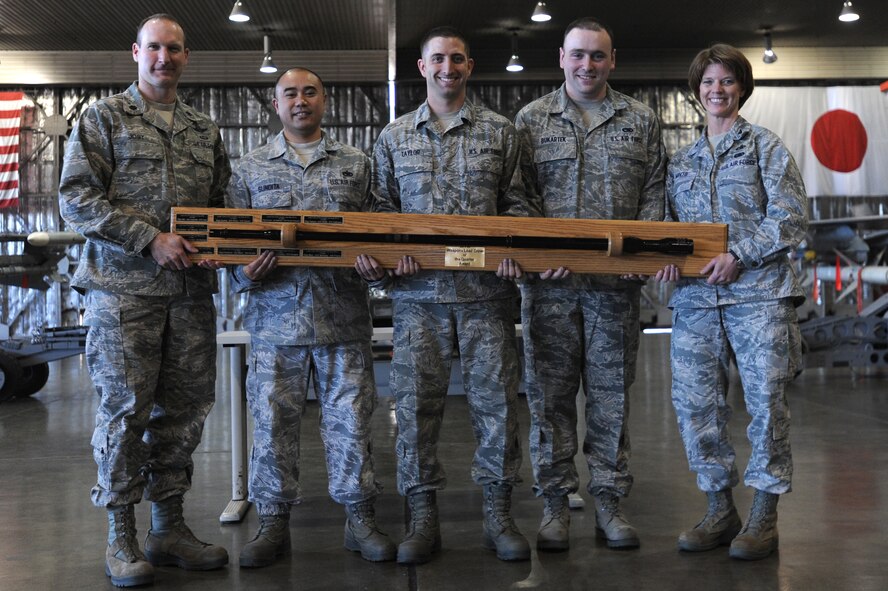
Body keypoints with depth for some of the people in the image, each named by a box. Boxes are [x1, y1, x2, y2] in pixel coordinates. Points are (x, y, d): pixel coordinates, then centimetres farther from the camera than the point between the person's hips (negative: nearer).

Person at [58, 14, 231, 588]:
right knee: (125, 408, -2)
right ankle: (121, 536, 10)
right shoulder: (104, 117, 3)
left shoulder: (205, 130, 17)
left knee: (183, 409, 7)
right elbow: (77, 198, -6)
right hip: (124, 287, -4)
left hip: (192, 290, 5)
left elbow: (222, 203, 22)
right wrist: (150, 239, -14)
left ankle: (169, 526, 19)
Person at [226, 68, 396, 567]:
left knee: (350, 418, 3)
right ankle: (275, 522, 15)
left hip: (343, 316, 0)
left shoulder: (356, 164, 12)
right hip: (276, 315, 0)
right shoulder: (252, 168, 12)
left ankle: (360, 517, 15)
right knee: (273, 421, 3)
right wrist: (246, 272, -10)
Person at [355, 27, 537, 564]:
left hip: (487, 291, 0)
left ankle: (498, 515, 13)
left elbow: (517, 202, 10)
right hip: (419, 292, 1)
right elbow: (382, 208, 15)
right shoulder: (394, 137, 14)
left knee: (496, 398, 1)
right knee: (416, 403, 0)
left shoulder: (500, 132, 11)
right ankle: (423, 518, 11)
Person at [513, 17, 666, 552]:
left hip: (616, 281, 1)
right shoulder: (531, 119, 8)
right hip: (549, 280, -1)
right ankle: (555, 502, 13)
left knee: (612, 392, 6)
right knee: (550, 392, 3)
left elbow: (654, 194, 8)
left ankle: (609, 498, 16)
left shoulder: (642, 121, 12)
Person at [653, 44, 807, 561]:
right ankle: (720, 509, 15)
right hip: (695, 295, 4)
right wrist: (669, 257, -2)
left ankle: (764, 515, 7)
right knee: (695, 402, 1)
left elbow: (791, 216, -3)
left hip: (759, 291, -4)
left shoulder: (766, 146, 6)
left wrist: (738, 255, -13)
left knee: (766, 399, -4)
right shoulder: (682, 161, 19)